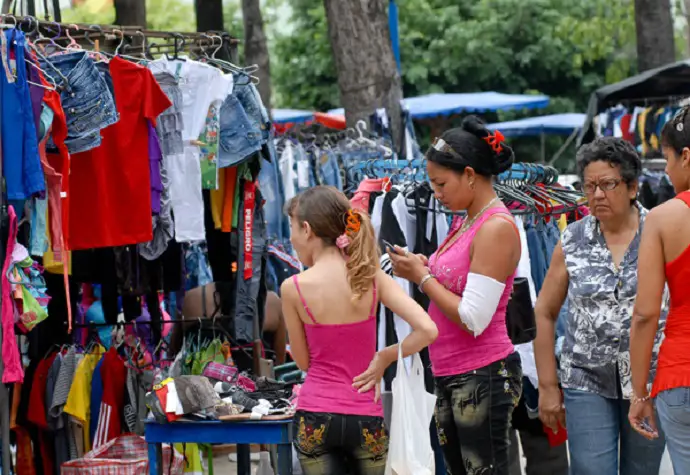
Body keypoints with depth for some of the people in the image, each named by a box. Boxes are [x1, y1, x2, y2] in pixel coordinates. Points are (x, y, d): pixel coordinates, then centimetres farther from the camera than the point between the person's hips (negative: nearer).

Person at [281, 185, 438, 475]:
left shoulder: (294, 288, -7)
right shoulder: (372, 278, -2)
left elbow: (303, 361, 3)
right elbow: (427, 330, -12)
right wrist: (384, 358, -1)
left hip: (315, 417, -2)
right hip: (366, 417, 2)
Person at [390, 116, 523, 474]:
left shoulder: (496, 228, -16)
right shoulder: (465, 222, 12)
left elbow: (473, 319, -21)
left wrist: (422, 276, -11)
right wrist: (421, 270, 0)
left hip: (483, 376, -10)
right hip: (451, 377, 10)